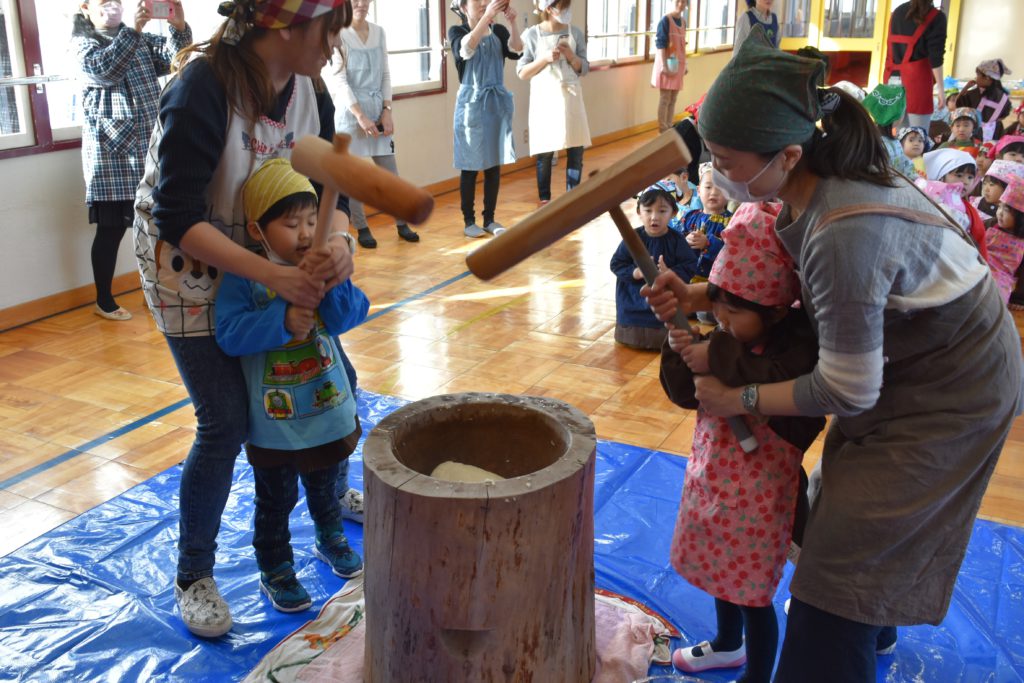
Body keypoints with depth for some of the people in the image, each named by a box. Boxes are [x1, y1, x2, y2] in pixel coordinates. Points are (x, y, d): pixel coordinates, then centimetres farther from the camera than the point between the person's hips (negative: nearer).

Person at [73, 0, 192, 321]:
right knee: (111, 228, 0)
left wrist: (179, 27, -19)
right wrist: (132, 30, -26)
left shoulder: (142, 39, 17)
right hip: (111, 148, -4)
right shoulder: (83, 43, 3)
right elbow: (104, 69, -17)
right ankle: (104, 301, 12)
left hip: (149, 144, 4)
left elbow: (172, 56, -1)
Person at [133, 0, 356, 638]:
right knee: (227, 423, -8)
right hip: (189, 268, -7)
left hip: (274, 261, 7)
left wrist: (339, 241, -29)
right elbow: (178, 216, -32)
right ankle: (193, 576, 13)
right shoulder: (202, 88, -29)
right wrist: (275, 277, -38)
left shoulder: (310, 90, -8)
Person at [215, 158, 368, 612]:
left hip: (330, 412, 3)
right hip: (273, 425, -3)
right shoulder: (243, 279, -16)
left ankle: (330, 539, 51)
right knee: (276, 502, 12)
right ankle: (274, 570, 33)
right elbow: (230, 334, -24)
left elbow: (349, 315, -16)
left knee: (324, 487, 25)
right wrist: (282, 321, -35)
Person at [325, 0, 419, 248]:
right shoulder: (338, 35, -6)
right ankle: (362, 229, 12)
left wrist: (387, 110, -1)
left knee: (390, 170, 7)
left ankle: (402, 223, 19)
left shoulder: (378, 32, 9)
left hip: (378, 109, 4)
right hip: (350, 111, -4)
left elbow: (385, 74, 10)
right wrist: (360, 116, -19)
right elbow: (339, 80, -12)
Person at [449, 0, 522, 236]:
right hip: (471, 103, -3)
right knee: (470, 166, 1)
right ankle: (469, 221, 11)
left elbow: (516, 51, -11)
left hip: (498, 102, 3)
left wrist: (512, 22, -26)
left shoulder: (498, 31, 6)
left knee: (494, 164, 7)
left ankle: (490, 219, 17)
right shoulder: (457, 32, -2)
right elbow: (467, 48, -24)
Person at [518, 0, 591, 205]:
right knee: (545, 152, 1)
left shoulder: (575, 33, 4)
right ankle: (544, 199, 15)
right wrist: (545, 59, -16)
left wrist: (571, 56, -10)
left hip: (570, 96, 3)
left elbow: (584, 69, 8)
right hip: (544, 98, -2)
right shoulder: (532, 34, -3)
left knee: (576, 150, 0)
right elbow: (521, 73, -4)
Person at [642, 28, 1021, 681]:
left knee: (843, 558, -3)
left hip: (952, 393, -9)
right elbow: (792, 278, 3)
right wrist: (702, 295, -10)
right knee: (845, 505, 25)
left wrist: (739, 399, -18)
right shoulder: (823, 175, -14)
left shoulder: (844, 234, -40)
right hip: (910, 357, 9)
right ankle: (874, 627, 52)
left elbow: (849, 391, -29)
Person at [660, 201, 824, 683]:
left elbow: (784, 384, -43)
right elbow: (684, 393, 1)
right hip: (712, 469, 8)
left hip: (759, 484, -8)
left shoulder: (798, 342, -22)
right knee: (719, 566, 26)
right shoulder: (728, 336, -2)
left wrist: (719, 358, -36)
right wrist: (680, 351, -18)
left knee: (751, 588, 7)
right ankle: (728, 644, 53)